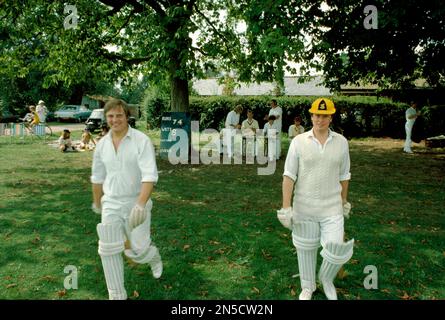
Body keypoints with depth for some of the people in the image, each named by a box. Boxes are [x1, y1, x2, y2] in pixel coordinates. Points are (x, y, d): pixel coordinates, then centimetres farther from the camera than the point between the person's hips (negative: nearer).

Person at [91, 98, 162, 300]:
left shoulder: (142, 141, -14)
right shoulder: (102, 144, 2)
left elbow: (150, 175, -24)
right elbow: (97, 176, 16)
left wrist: (141, 203, -37)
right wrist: (97, 202, 27)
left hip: (136, 203, -4)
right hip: (111, 204, 4)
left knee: (137, 251, 3)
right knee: (108, 250, -2)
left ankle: (154, 256, 41)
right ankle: (117, 295, 17)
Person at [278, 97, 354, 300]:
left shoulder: (341, 142, 1)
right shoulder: (299, 141, -6)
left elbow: (343, 175, 10)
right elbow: (289, 175, -8)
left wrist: (344, 202, 16)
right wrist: (286, 207, -13)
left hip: (332, 208, 1)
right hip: (304, 207, -1)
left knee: (337, 250, -4)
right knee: (305, 248, 12)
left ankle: (326, 278, 30)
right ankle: (307, 287, 36)